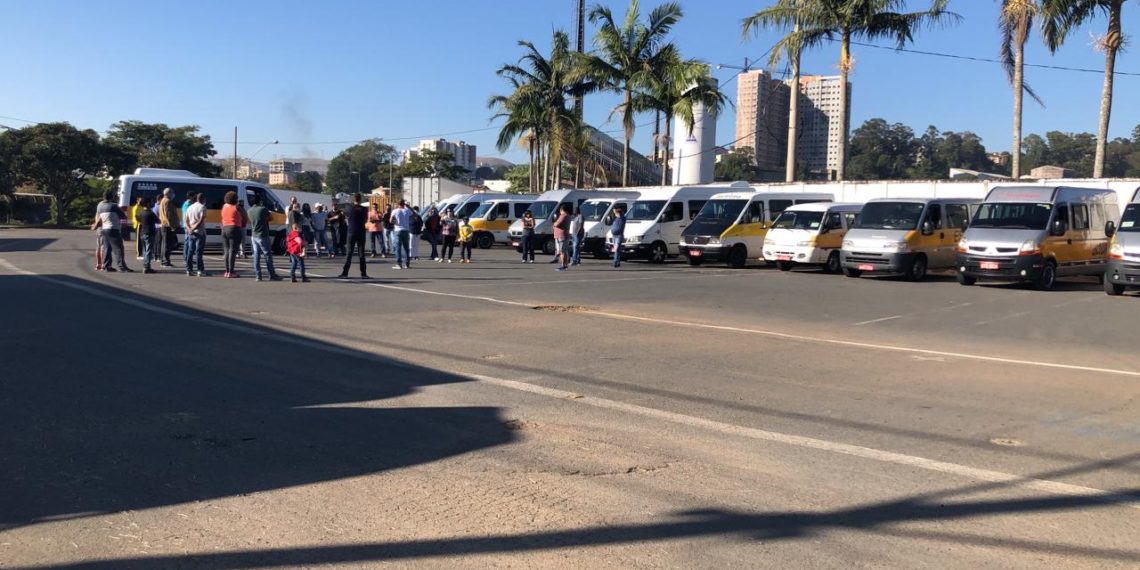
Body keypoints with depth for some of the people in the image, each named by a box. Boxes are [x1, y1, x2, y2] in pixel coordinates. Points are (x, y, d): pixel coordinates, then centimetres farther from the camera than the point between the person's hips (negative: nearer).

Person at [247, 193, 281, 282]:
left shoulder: (250, 211, 6)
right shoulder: (263, 209, -11)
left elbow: (251, 221, 12)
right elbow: (270, 218, -1)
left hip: (254, 235, 6)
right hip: (263, 235, -6)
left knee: (256, 256, 6)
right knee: (268, 255, 0)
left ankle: (257, 276, 4)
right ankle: (272, 275, 3)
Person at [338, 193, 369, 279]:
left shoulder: (349, 208, -2)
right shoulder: (363, 209, -2)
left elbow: (347, 219, 6)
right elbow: (366, 221, 5)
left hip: (351, 232, 0)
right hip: (361, 232, 0)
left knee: (349, 252, 2)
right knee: (361, 252, 4)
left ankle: (344, 273, -2)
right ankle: (363, 273, 2)